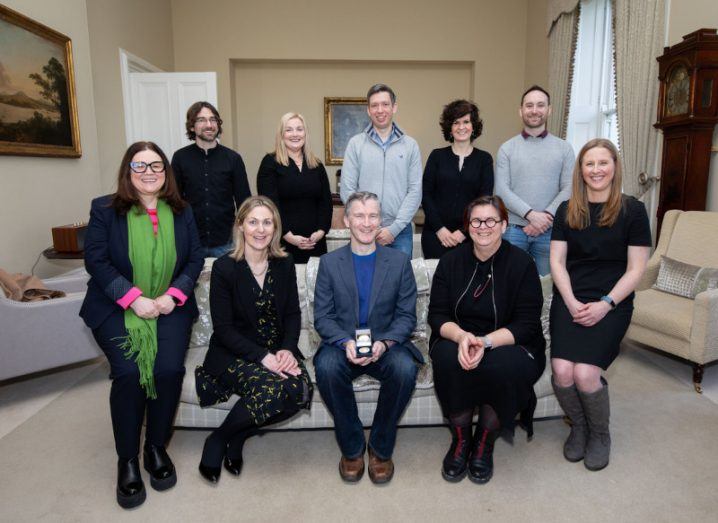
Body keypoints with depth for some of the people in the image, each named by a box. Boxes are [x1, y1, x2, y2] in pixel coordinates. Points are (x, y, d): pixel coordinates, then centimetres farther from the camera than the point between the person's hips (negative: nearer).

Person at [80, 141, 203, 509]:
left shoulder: (181, 211, 9)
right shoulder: (105, 209, 2)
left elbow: (195, 258, 5)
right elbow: (95, 259, -6)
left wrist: (174, 294, -11)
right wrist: (133, 298, -17)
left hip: (170, 306, 2)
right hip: (117, 308, -1)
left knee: (169, 369, -21)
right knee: (129, 372, -23)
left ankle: (157, 448, 5)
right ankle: (127, 460, 0)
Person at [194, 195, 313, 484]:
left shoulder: (284, 264, 5)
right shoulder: (224, 268, -8)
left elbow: (293, 314, 6)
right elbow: (224, 328, -10)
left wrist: (287, 349, -12)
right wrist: (262, 357, -21)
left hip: (277, 350, 4)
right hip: (234, 352, -4)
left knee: (301, 390, -25)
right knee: (271, 389, -32)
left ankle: (237, 436, 1)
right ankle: (217, 441, -2)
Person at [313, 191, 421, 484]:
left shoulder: (399, 262, 5)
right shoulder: (329, 263, 5)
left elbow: (406, 316, 1)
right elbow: (322, 317, 0)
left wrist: (384, 343, -18)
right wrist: (345, 342, -20)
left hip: (386, 345, 0)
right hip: (343, 344, 0)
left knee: (406, 368, -31)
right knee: (326, 367, -32)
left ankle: (380, 448, -7)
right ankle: (351, 447, -8)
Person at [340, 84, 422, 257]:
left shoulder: (410, 145, 4)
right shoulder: (355, 143, 2)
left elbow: (415, 191, -1)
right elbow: (347, 190, -2)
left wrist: (394, 228, -9)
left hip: (400, 230, 1)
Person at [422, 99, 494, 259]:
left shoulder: (484, 159, 6)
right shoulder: (437, 156, 6)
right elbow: (426, 195, 1)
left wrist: (464, 231, -10)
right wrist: (440, 228, -9)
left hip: (469, 235, 0)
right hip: (436, 234, 0)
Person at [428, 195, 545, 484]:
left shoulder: (521, 263, -5)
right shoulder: (451, 261, 2)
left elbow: (526, 324, -10)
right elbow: (437, 315, -1)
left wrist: (485, 341, -27)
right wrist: (461, 336, -24)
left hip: (507, 344, -1)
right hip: (458, 340, 2)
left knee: (503, 366, -35)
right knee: (448, 359, -32)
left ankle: (485, 443, -6)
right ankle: (460, 438, -7)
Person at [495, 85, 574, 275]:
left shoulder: (564, 148, 8)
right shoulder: (507, 149, 4)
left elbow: (568, 189, 0)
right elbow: (501, 190, -5)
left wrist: (547, 216, -14)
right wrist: (531, 214, -15)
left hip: (549, 231, 1)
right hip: (513, 229, -1)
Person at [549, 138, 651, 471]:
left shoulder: (632, 210, 2)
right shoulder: (567, 210, 9)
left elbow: (635, 269, 0)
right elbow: (557, 262, 5)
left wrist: (605, 304, -13)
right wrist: (572, 302, -9)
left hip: (612, 303, -2)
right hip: (570, 300, 2)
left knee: (584, 373, -21)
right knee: (562, 371, -19)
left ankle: (600, 434, 13)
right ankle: (578, 426, 14)